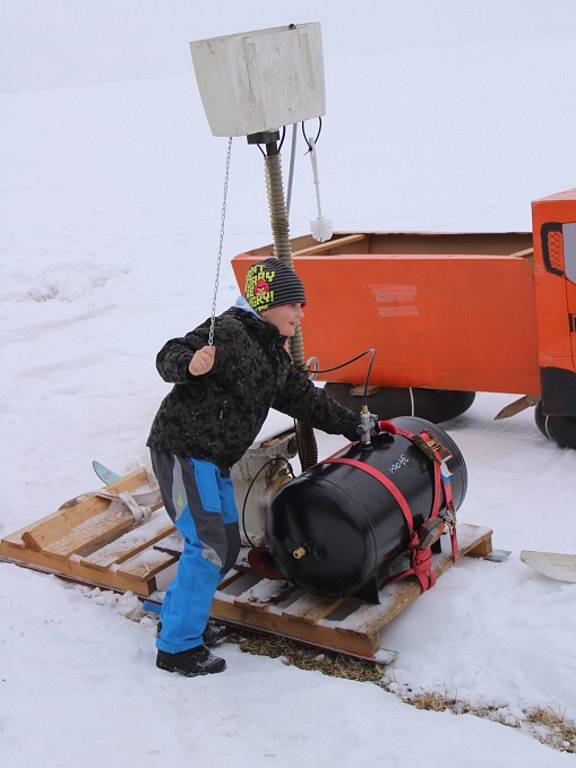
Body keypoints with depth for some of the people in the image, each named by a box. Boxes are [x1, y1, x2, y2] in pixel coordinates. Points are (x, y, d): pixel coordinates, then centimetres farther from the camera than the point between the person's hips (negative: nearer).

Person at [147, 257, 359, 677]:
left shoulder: (274, 355, 14)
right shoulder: (229, 332, -16)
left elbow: (303, 397, 25)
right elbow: (168, 357, -24)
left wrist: (351, 425, 30)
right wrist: (191, 364, -47)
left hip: (215, 460, 10)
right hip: (182, 450, -10)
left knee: (227, 546, 14)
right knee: (208, 545, -12)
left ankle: (177, 616, 31)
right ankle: (178, 646, -1)